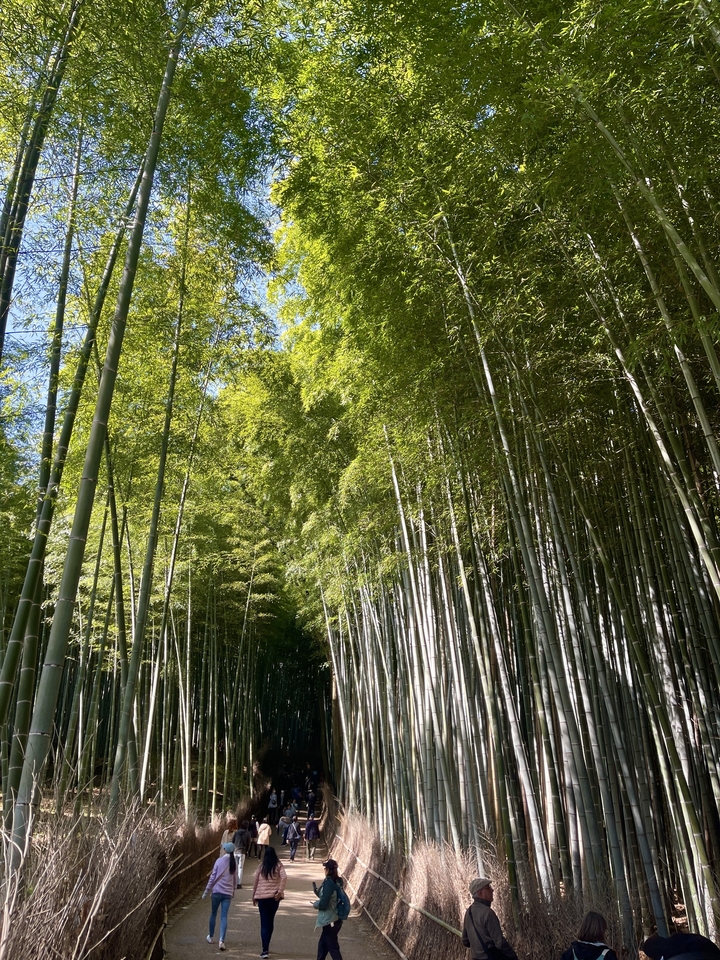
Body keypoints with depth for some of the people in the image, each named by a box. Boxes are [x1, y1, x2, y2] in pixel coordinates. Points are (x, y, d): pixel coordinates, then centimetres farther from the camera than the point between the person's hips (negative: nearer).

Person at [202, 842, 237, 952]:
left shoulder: (219, 860, -6)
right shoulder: (234, 863, 5)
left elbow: (213, 876, -6)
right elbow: (234, 879, 12)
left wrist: (207, 891, 2)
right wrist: (233, 892, 25)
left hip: (217, 891, -2)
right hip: (228, 893, 2)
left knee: (213, 914, 17)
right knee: (224, 917, 2)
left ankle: (211, 937, 30)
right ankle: (221, 941, -10)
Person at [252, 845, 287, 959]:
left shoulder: (261, 866, 1)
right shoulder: (278, 866, -2)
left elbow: (255, 882, 4)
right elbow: (284, 877, -17)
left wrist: (254, 896, 15)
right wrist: (280, 891, -14)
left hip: (261, 897, 0)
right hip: (274, 897, 1)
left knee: (264, 922, 4)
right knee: (270, 921, 18)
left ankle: (265, 949, -5)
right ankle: (266, 945, 28)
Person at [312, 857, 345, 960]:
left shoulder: (328, 883, -23)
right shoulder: (337, 882, 4)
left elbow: (323, 904, -23)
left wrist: (315, 904, -3)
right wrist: (317, 892, 9)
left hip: (330, 921, -9)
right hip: (335, 919, 9)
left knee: (333, 947, 2)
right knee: (322, 944, 22)